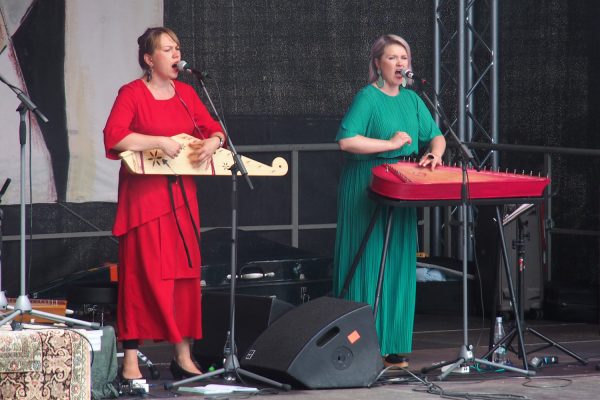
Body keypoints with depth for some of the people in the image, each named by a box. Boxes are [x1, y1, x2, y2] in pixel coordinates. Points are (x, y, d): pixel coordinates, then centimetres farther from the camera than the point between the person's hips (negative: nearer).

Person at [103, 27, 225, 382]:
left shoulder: (186, 93, 12)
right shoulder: (132, 94, -7)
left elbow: (214, 129, 17)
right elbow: (113, 136, -21)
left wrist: (212, 143, -6)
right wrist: (160, 142, -23)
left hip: (181, 195, 6)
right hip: (144, 196, -6)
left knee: (186, 273, 7)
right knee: (141, 275, -8)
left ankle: (184, 356, 15)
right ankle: (131, 361, -7)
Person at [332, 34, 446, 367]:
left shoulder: (411, 99, 12)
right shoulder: (368, 97, -9)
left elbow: (436, 136, 16)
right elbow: (346, 140, -21)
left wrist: (434, 153, -6)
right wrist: (392, 144, -17)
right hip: (366, 192, -7)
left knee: (399, 267, 6)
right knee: (369, 264, -6)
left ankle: (392, 345, 11)